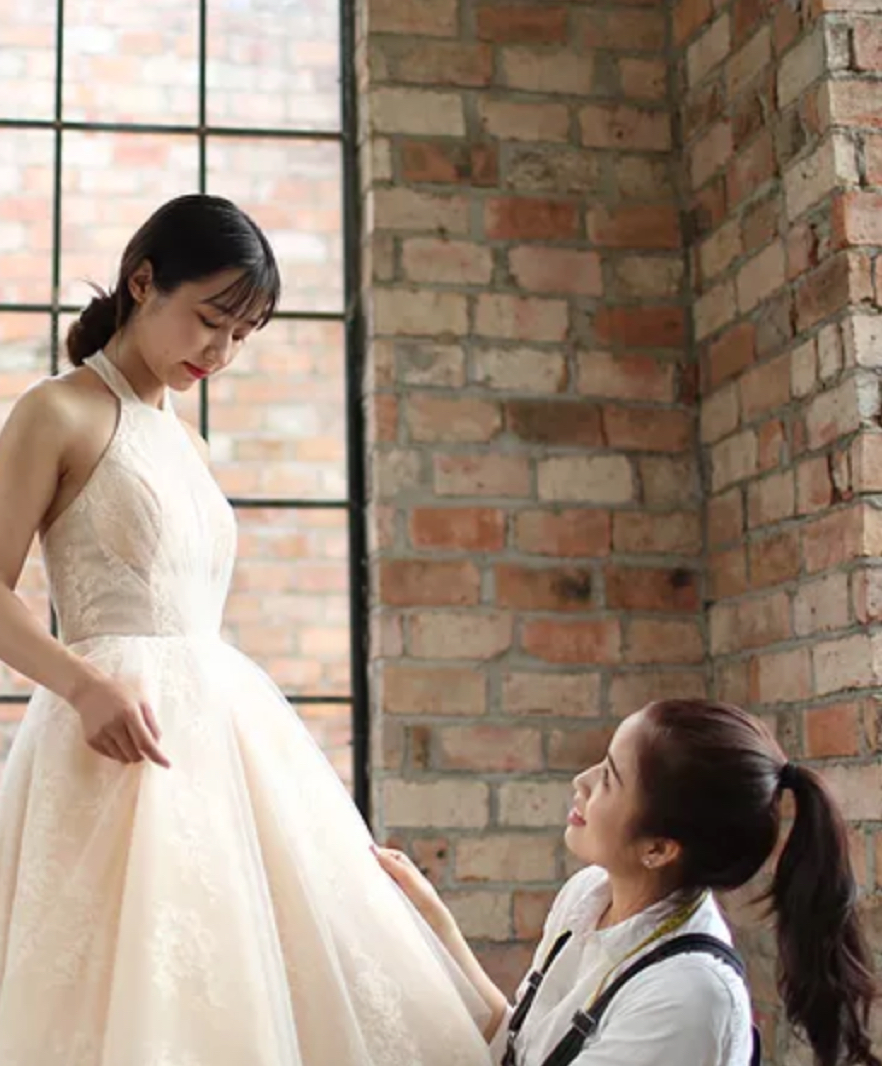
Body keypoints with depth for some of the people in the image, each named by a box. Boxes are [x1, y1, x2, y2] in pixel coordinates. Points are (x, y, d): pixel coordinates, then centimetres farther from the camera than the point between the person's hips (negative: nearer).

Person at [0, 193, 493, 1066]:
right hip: (123, 725, -7)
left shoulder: (180, 439, 19)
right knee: (142, 995, -9)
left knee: (257, 979, 4)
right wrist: (86, 684, -23)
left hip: (222, 720, 7)